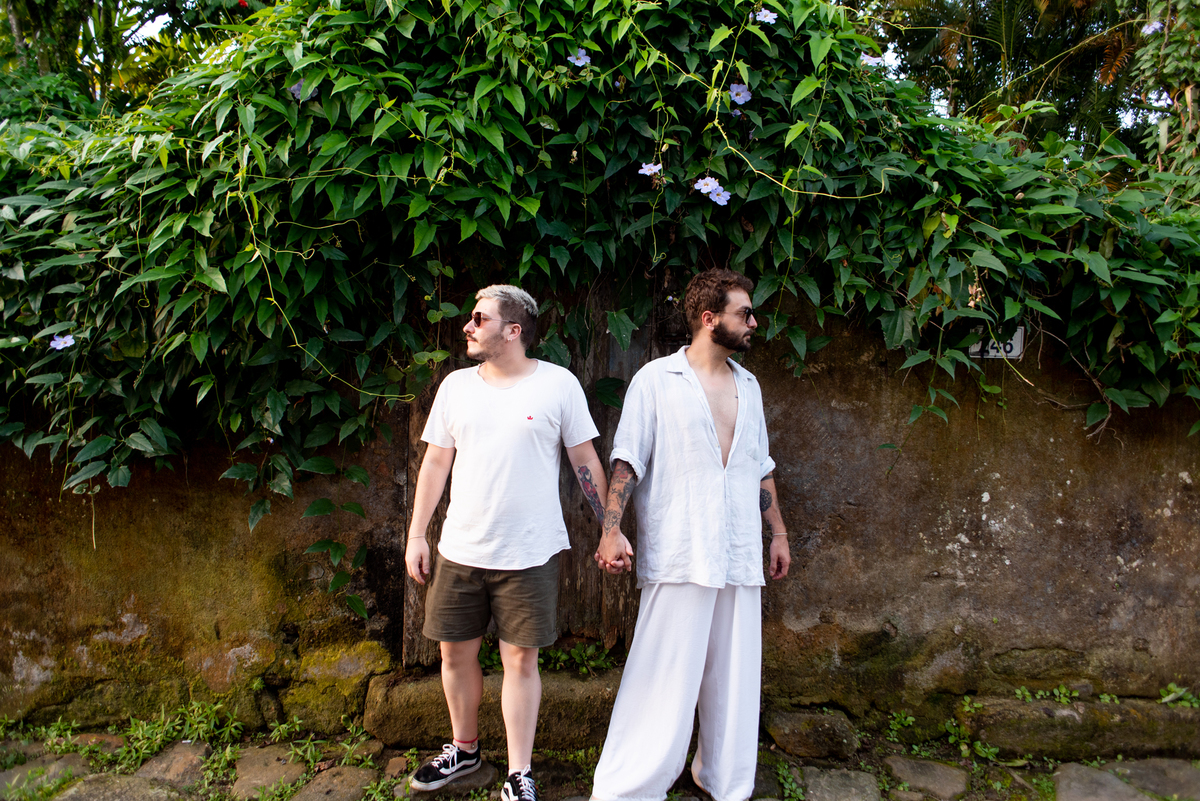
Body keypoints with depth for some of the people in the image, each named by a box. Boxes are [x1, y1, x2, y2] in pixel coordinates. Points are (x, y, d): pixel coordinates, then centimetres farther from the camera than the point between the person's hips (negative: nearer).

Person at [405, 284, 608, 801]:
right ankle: (464, 749, 37)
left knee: (521, 659, 3)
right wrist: (416, 535, 8)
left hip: (529, 553, -4)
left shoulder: (559, 384, -5)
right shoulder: (456, 385, 6)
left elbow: (585, 461, -1)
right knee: (455, 651, 14)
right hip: (459, 548, 4)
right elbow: (436, 462, 10)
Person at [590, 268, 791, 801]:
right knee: (663, 678, -4)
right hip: (679, 556, -5)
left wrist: (778, 532, 19)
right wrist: (612, 529, -14)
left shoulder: (748, 386, 16)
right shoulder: (656, 380, -1)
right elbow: (626, 460, -4)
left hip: (740, 556, 6)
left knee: (734, 679, 12)